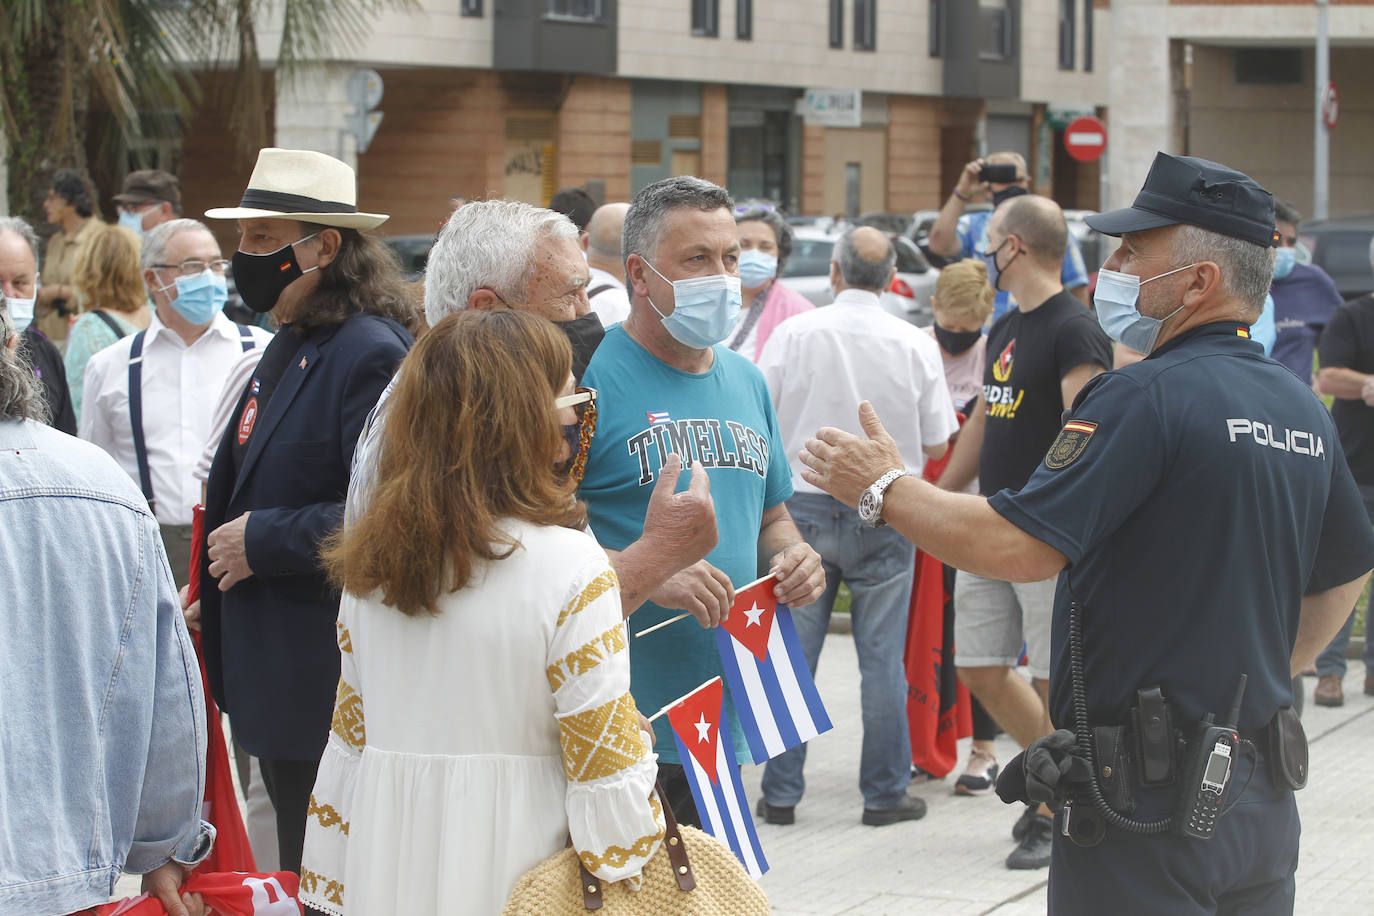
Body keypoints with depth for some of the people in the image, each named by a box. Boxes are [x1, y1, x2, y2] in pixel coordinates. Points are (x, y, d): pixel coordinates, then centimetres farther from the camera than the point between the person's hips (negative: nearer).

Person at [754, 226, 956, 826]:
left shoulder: (792, 333, -5)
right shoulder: (914, 345, -4)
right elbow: (936, 445, 1)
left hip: (803, 507, 0)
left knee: (792, 656, 7)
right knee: (882, 658, 7)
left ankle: (781, 793, 11)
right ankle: (885, 793, 11)